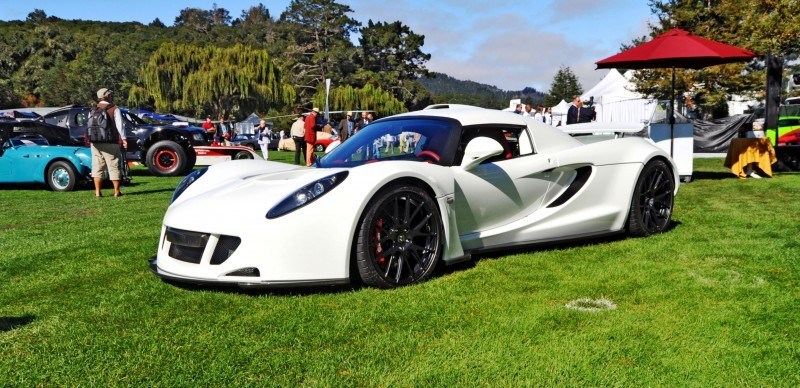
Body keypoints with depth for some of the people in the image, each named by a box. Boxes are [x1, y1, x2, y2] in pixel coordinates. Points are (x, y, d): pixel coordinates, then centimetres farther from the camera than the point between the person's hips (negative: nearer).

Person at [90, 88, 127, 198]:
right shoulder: (114, 109, -4)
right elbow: (119, 125, -10)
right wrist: (124, 138, -9)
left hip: (95, 142, 4)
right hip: (110, 143, -4)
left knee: (97, 166, 7)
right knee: (113, 166, 2)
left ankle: (97, 191, 3)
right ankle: (117, 191, 4)